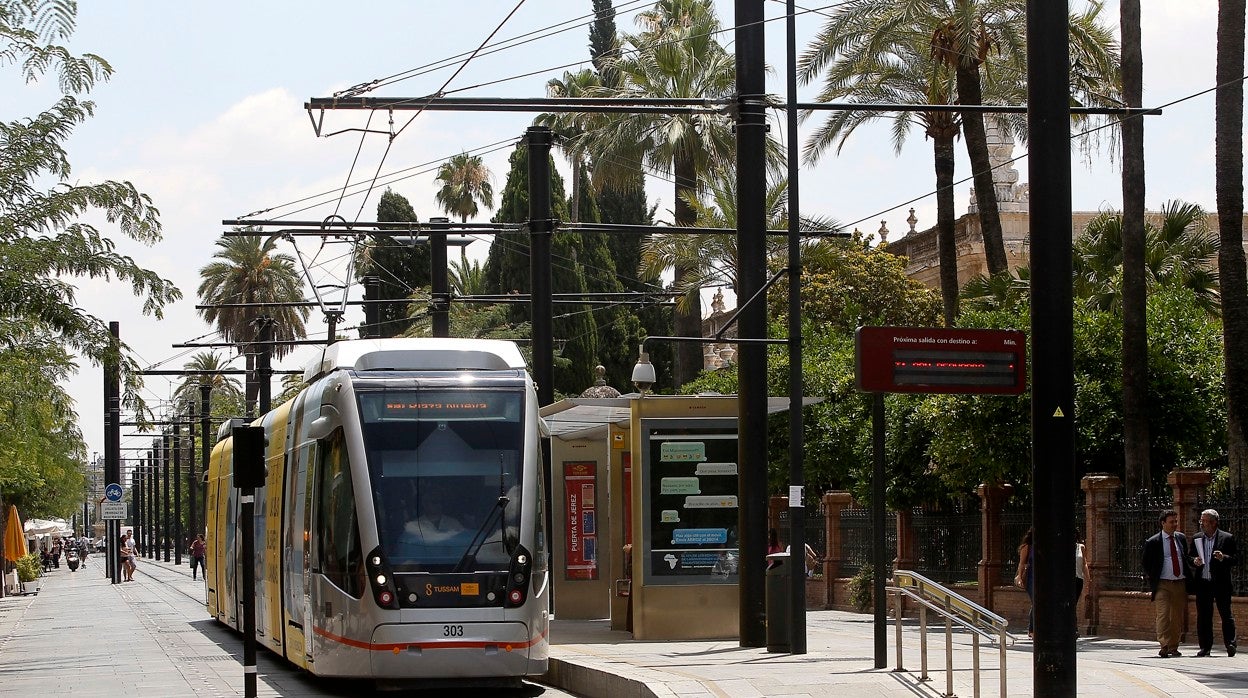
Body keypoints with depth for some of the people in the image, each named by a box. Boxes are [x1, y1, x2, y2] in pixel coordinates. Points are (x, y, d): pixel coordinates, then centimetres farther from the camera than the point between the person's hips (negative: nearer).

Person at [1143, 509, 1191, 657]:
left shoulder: (1181, 538, 9)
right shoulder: (1153, 542, -3)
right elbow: (1145, 562, 7)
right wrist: (1153, 579, 3)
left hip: (1180, 584, 4)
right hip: (1163, 584, -4)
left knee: (1177, 617, 7)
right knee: (1163, 615, -13)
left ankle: (1173, 647, 16)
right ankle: (1164, 647, -17)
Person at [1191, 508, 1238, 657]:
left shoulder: (1227, 538, 0)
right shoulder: (1196, 538, 12)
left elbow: (1236, 559, -3)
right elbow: (1190, 558, 17)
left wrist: (1224, 558, -21)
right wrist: (1194, 561, -6)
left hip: (1221, 583, -4)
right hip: (1202, 583, 4)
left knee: (1226, 615, -2)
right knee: (1203, 616, 5)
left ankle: (1230, 645, 3)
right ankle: (1205, 647, 11)